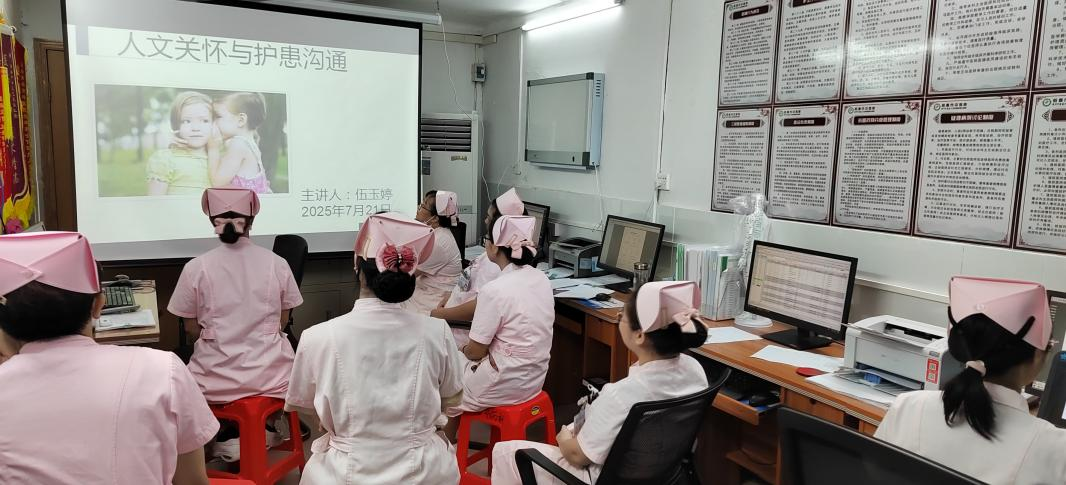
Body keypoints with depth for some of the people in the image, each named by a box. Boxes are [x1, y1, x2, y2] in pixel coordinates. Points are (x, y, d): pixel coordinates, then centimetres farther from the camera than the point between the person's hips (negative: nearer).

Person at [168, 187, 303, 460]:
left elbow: (192, 330, 2)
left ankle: (231, 438, 21)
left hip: (217, 381, 0)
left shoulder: (196, 268, -9)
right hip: (270, 375, 1)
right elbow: (282, 322, 5)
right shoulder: (277, 264, -5)